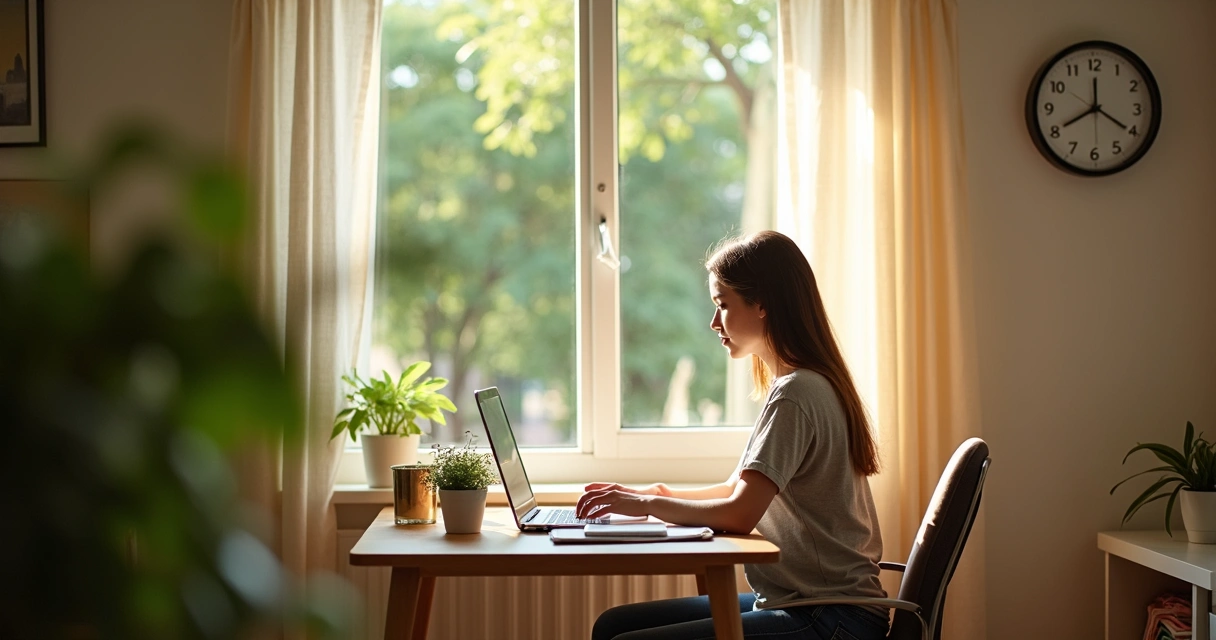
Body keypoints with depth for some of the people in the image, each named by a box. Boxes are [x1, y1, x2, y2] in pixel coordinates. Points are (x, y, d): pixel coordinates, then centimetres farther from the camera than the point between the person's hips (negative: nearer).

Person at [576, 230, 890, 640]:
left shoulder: (795, 394, -17)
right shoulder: (802, 386, 15)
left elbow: (740, 513, -23)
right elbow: (739, 490, 23)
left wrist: (649, 504, -10)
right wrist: (658, 493, 10)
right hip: (795, 601, 10)